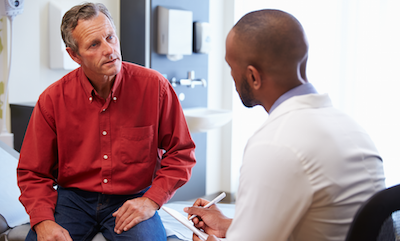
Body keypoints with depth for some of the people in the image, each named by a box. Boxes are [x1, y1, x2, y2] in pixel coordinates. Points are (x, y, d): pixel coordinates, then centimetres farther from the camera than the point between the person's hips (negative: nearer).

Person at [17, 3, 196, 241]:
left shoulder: (154, 86, -9)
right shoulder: (52, 100, -6)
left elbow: (181, 153, -1)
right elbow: (34, 173, 1)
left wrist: (152, 200, -12)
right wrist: (43, 222, -16)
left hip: (133, 199, -1)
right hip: (73, 197, 1)